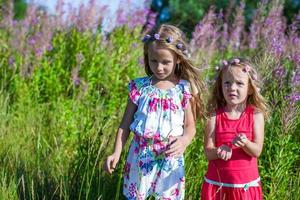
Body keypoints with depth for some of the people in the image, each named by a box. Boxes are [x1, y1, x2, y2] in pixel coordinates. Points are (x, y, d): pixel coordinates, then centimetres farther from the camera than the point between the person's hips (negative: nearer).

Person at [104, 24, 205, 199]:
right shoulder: (139, 87, -1)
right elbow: (126, 124, 4)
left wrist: (185, 140, -23)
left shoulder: (184, 90, -4)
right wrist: (116, 154, -4)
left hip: (170, 159, -1)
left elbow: (190, 125, -1)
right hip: (141, 157, 2)